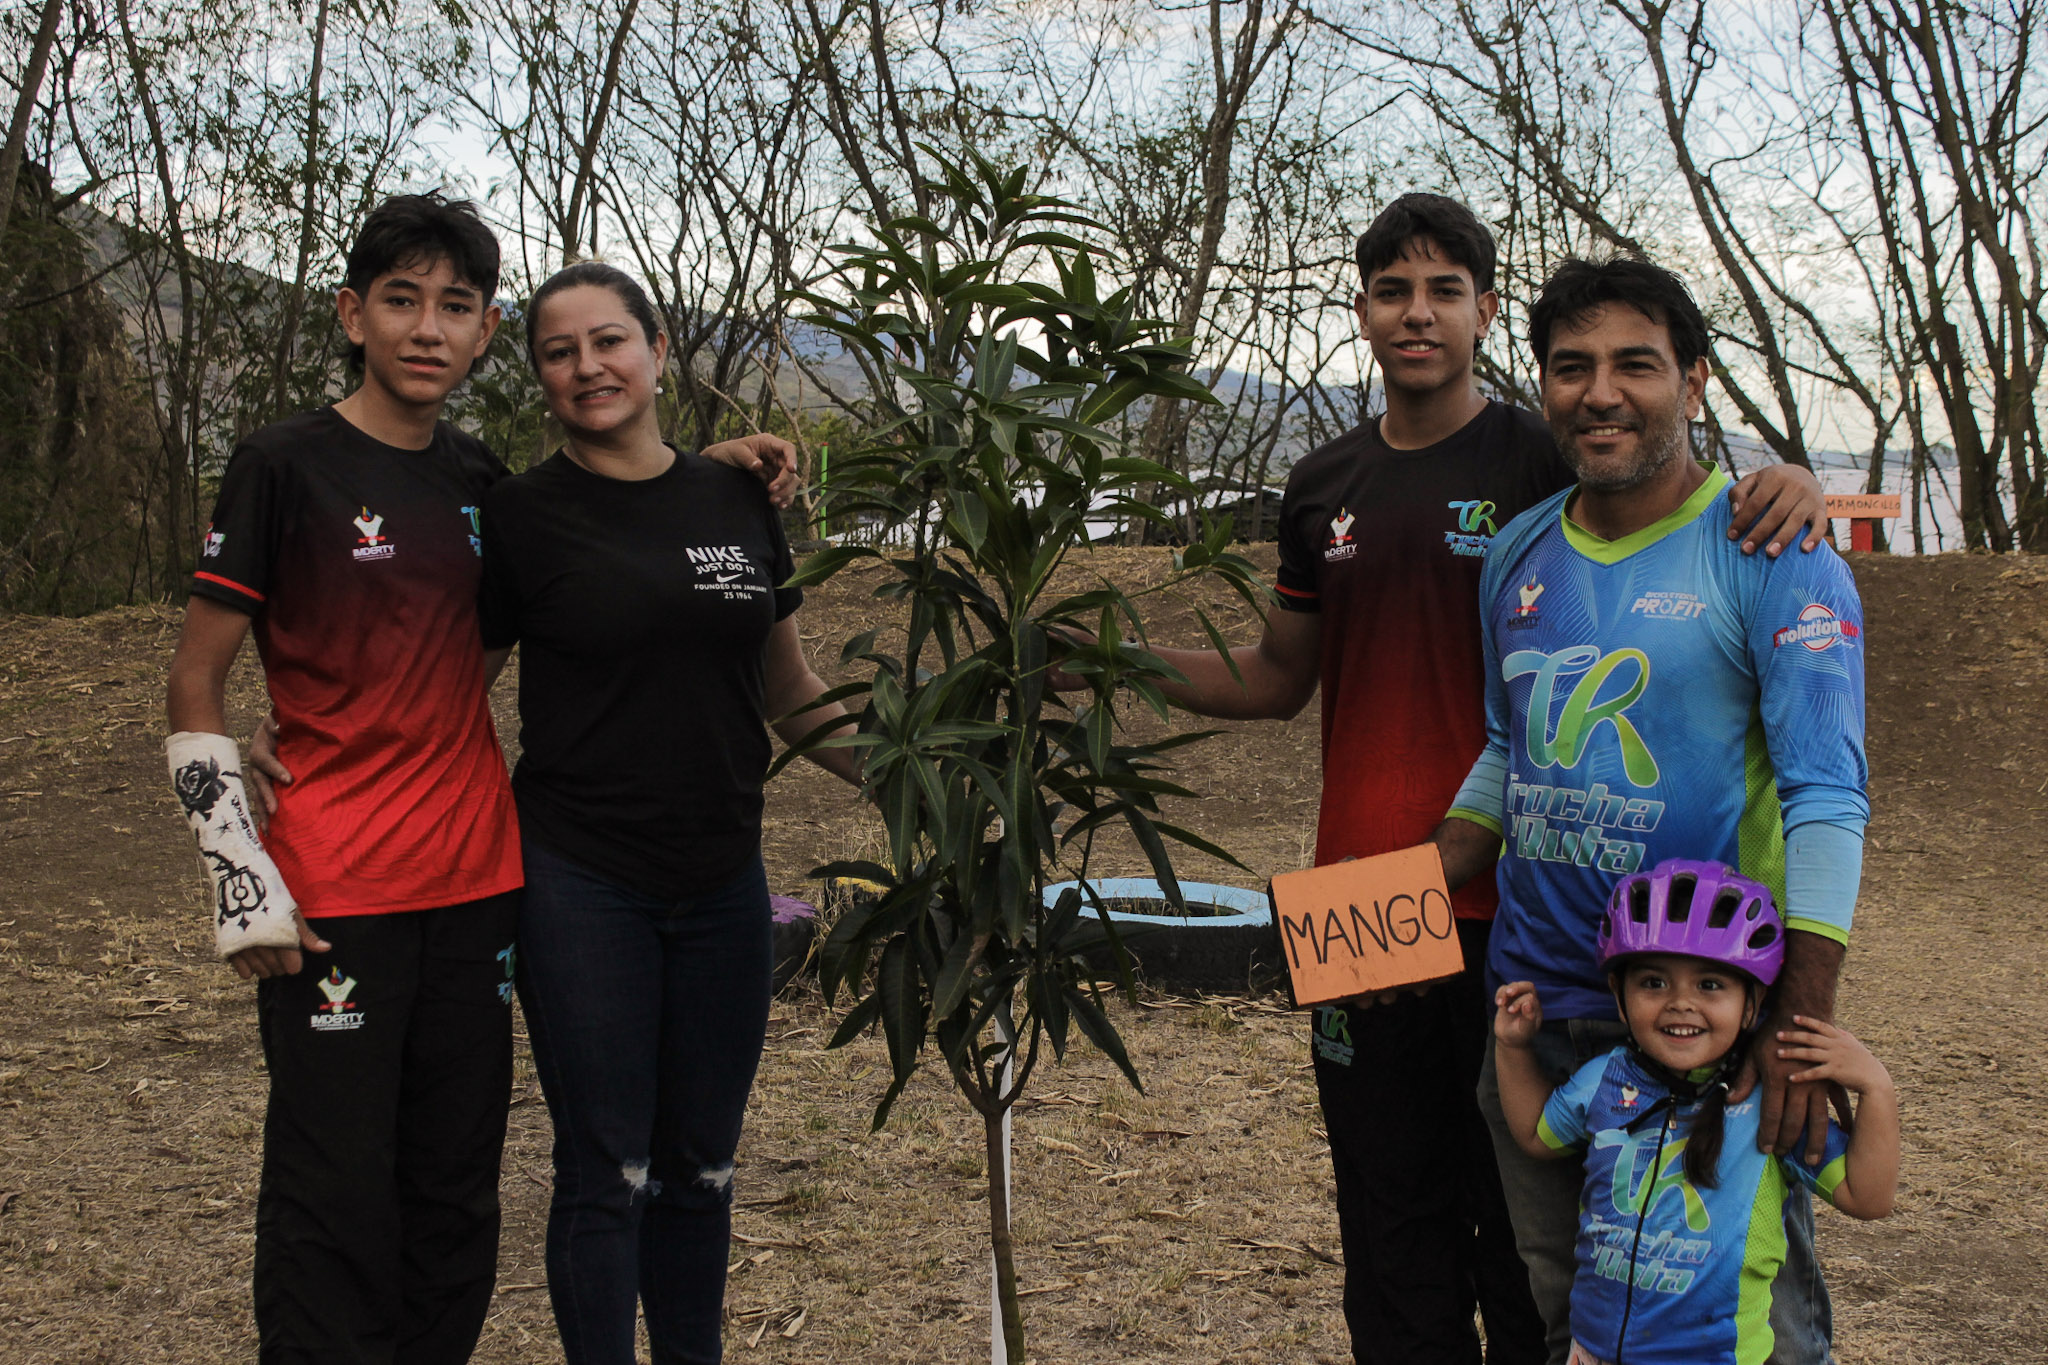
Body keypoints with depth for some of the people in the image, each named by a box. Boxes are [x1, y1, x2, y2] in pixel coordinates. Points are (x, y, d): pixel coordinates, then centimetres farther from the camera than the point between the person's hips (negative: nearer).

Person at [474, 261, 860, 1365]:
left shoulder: (737, 499, 6)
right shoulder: (521, 516, -4)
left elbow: (788, 691, 14)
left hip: (722, 881, 4)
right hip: (582, 885, -3)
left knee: (700, 1166, 13)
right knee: (607, 1172, 2)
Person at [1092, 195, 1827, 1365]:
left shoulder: (1550, 461, -4)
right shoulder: (1325, 486, 10)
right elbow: (1278, 681, 19)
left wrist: (1781, 493, -26)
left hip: (1511, 903, -4)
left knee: (1519, 1213, 6)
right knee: (1391, 1217, 14)